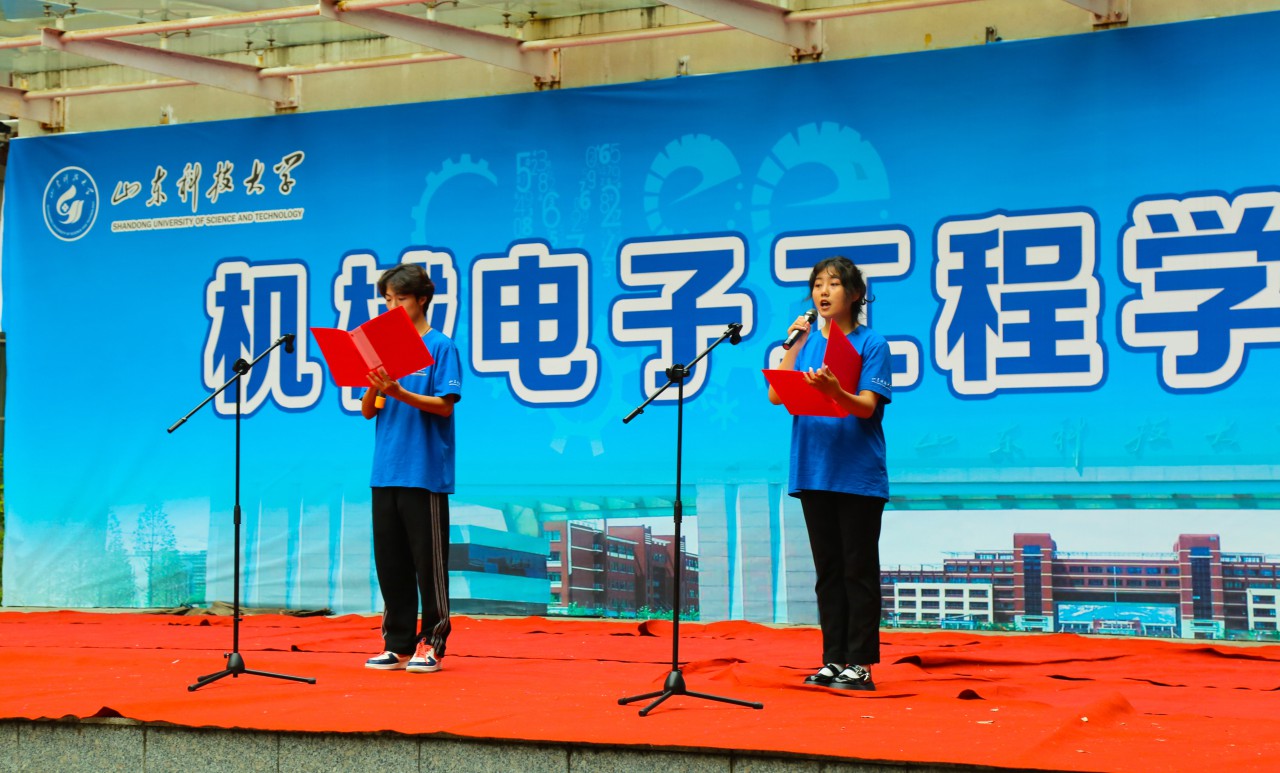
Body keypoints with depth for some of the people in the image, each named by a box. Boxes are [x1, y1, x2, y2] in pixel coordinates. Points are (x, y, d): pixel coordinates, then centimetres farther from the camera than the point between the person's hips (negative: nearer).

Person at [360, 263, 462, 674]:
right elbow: (367, 411, 11)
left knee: (428, 562, 0)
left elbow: (445, 405, -10)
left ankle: (432, 644, 6)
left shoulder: (441, 347, -2)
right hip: (386, 472, 6)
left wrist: (400, 394, -22)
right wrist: (373, 387, -11)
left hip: (426, 473, -6)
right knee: (390, 562, 8)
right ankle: (398, 644, 15)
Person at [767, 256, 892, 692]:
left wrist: (833, 390, -32)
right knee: (828, 570, 9)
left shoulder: (871, 343, -2)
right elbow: (776, 395, 1)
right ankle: (834, 660, 14)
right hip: (814, 471, 5)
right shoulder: (806, 342, 11)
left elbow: (866, 406, -13)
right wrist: (794, 347, -6)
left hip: (859, 474, -4)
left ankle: (860, 664, 3)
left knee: (859, 570, -1)